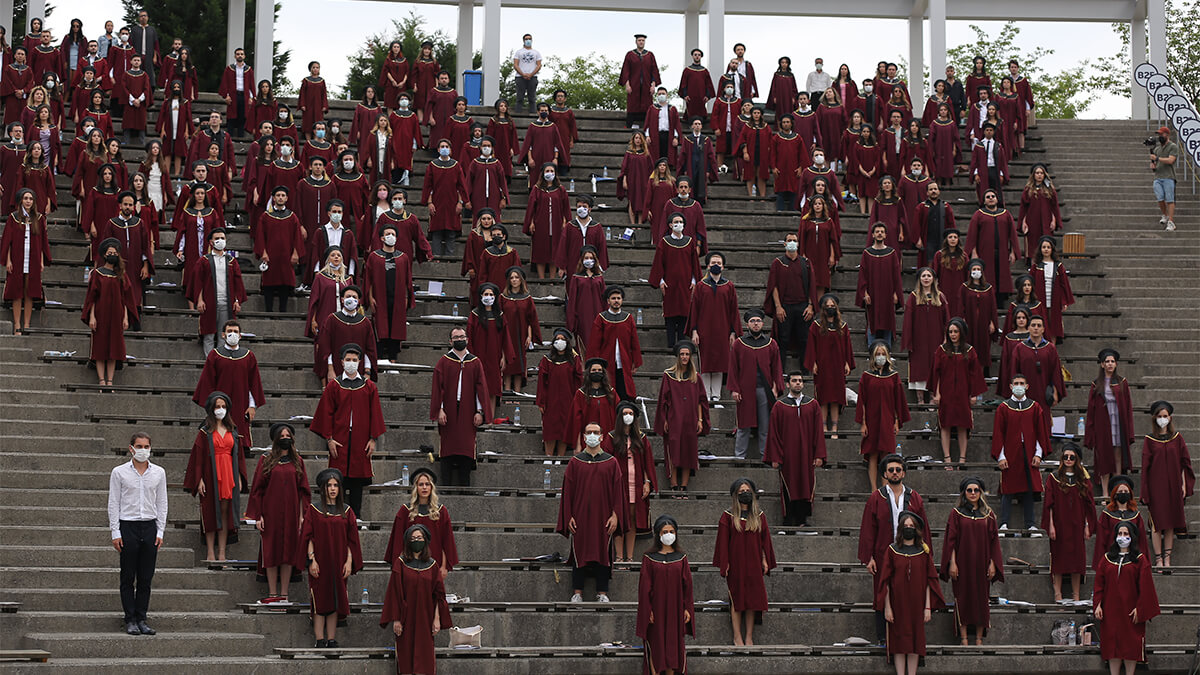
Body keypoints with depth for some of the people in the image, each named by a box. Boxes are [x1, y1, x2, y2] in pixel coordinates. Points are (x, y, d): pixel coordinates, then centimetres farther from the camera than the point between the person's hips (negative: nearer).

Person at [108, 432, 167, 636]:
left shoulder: (159, 473, 7)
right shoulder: (119, 472, 0)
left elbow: (162, 503, 10)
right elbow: (113, 504, 0)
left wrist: (160, 531, 4)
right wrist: (115, 533, -6)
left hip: (150, 527, 2)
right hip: (128, 527, -2)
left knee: (146, 578, 4)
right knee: (128, 578, 1)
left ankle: (141, 619, 10)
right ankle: (130, 620, 6)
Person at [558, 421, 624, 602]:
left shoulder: (611, 462, 4)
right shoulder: (575, 462, 4)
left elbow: (617, 490, 3)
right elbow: (568, 490, 3)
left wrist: (615, 515, -5)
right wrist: (569, 516, -4)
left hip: (603, 516, 0)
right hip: (580, 515, 0)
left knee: (602, 552, 2)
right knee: (579, 551, 2)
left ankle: (602, 593, 9)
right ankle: (577, 592, 10)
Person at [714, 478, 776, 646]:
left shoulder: (759, 516, 7)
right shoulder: (729, 516, -1)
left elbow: (764, 539, 10)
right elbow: (723, 541, -2)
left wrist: (765, 560, 4)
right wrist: (724, 563, -7)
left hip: (753, 563, 2)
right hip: (736, 562, -2)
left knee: (752, 599, 2)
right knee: (736, 599, -1)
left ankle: (749, 636, 8)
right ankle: (737, 636, 5)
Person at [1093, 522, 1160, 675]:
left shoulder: (1140, 559, 1)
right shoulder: (1107, 558, 9)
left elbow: (1145, 587, -2)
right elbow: (1099, 583, 7)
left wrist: (1140, 609, -9)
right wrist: (1097, 604, -3)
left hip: (1130, 610, -2)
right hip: (1110, 609, 2)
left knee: (1130, 646, -1)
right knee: (1112, 645, 2)